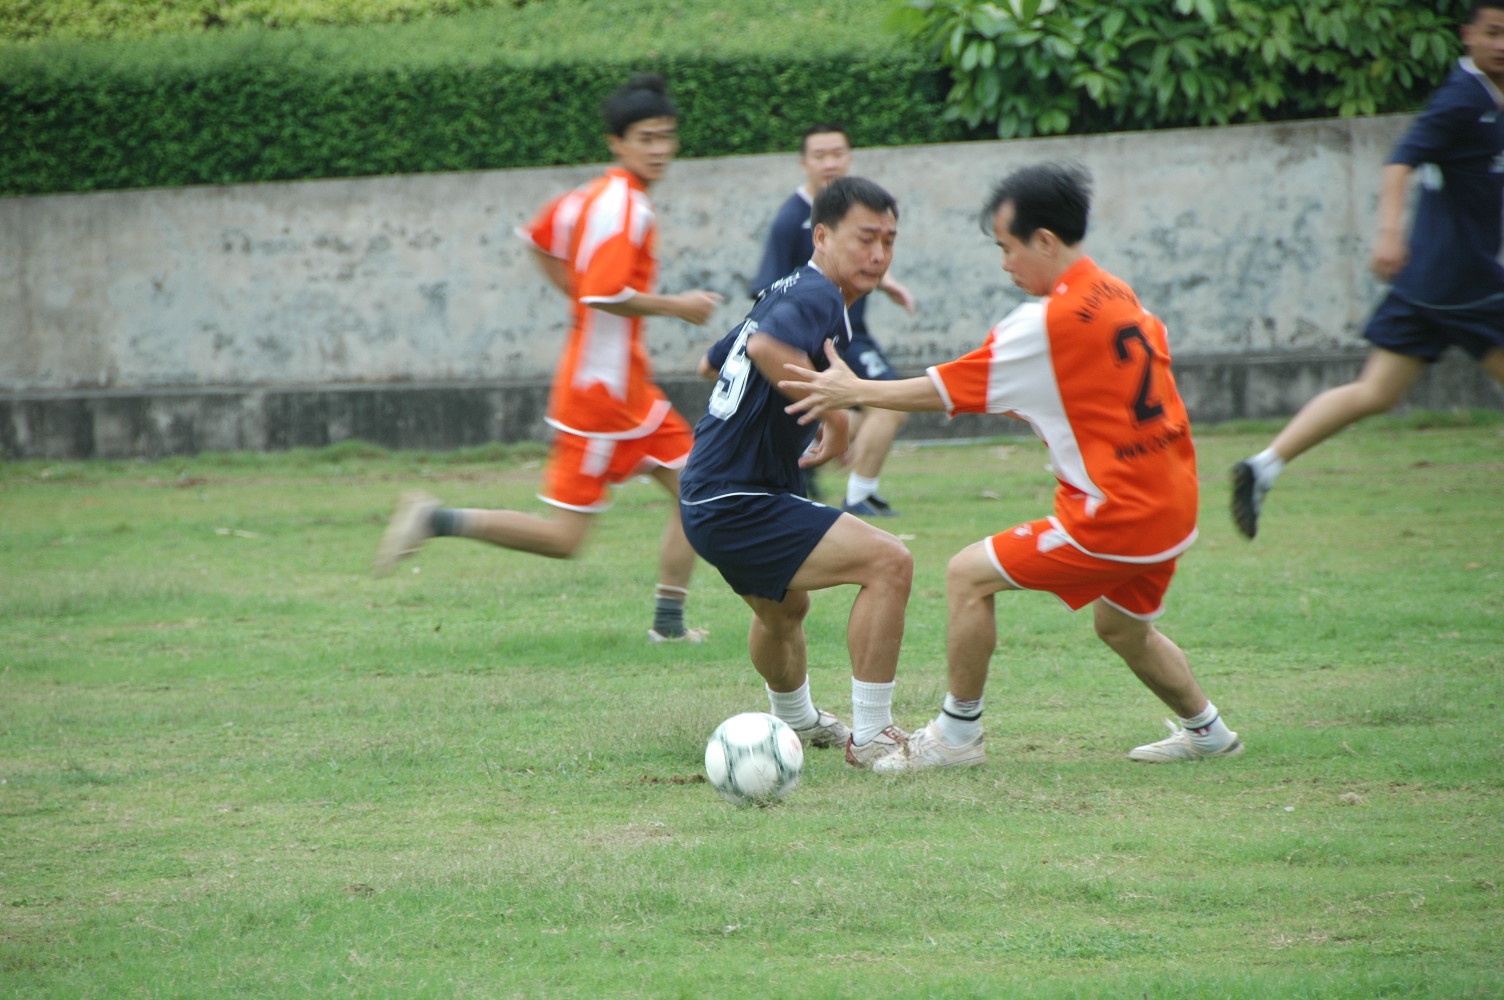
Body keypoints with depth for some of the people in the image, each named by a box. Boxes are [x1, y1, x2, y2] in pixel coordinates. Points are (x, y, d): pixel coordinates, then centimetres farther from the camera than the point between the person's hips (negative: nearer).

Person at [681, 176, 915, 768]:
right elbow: (767, 346, -40)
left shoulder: (786, 293, 14)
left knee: (784, 608, 36)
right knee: (888, 562, -20)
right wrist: (835, 419, -30)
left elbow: (712, 364, 29)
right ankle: (870, 737, -16)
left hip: (708, 499, 11)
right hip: (736, 503, -11)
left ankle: (797, 721, 63)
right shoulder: (818, 297, -17)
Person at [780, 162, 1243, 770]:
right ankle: (1206, 731, 43)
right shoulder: (1118, 298, 8)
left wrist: (855, 392, -6)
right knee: (1122, 628, 30)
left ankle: (958, 734, 3)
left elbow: (949, 390, -12)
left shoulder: (1050, 323, -18)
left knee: (969, 576, -4)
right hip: (1170, 508, 9)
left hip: (1116, 515, -9)